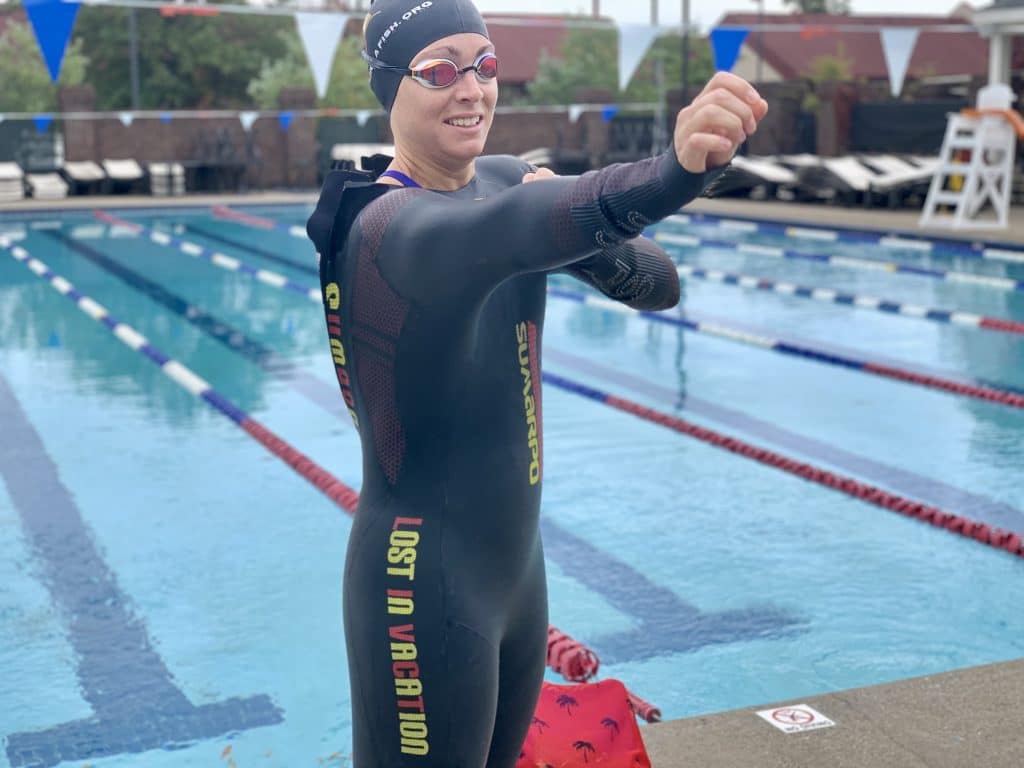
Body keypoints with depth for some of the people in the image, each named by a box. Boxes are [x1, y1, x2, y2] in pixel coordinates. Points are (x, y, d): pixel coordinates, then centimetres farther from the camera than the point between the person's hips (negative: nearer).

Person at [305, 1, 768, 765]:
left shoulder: (506, 180, 2)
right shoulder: (391, 225, -23)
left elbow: (658, 285, -1)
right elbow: (503, 231, -47)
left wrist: (577, 227, -21)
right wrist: (675, 170, -64)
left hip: (518, 565, 8)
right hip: (425, 585, -8)